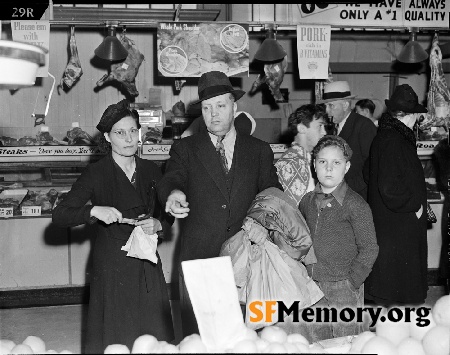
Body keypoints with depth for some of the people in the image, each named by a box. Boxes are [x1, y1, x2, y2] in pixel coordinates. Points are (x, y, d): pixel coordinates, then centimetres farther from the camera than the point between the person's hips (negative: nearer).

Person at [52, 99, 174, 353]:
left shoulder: (151, 171, 5)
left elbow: (167, 213, 16)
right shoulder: (96, 174, -7)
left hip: (147, 263, 4)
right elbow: (60, 215, -11)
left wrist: (157, 224, -6)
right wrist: (94, 211, -26)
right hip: (112, 263, -3)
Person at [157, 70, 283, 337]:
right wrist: (173, 193, -32)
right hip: (199, 258, 0)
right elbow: (172, 178, -8)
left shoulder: (259, 151, 11)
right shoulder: (185, 149, 8)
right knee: (197, 337, 1)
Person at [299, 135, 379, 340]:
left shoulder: (355, 204, -10)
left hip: (345, 287, -5)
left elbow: (369, 249, -9)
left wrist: (351, 282, -12)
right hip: (313, 286, 5)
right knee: (317, 343, 13)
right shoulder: (307, 201, 7)